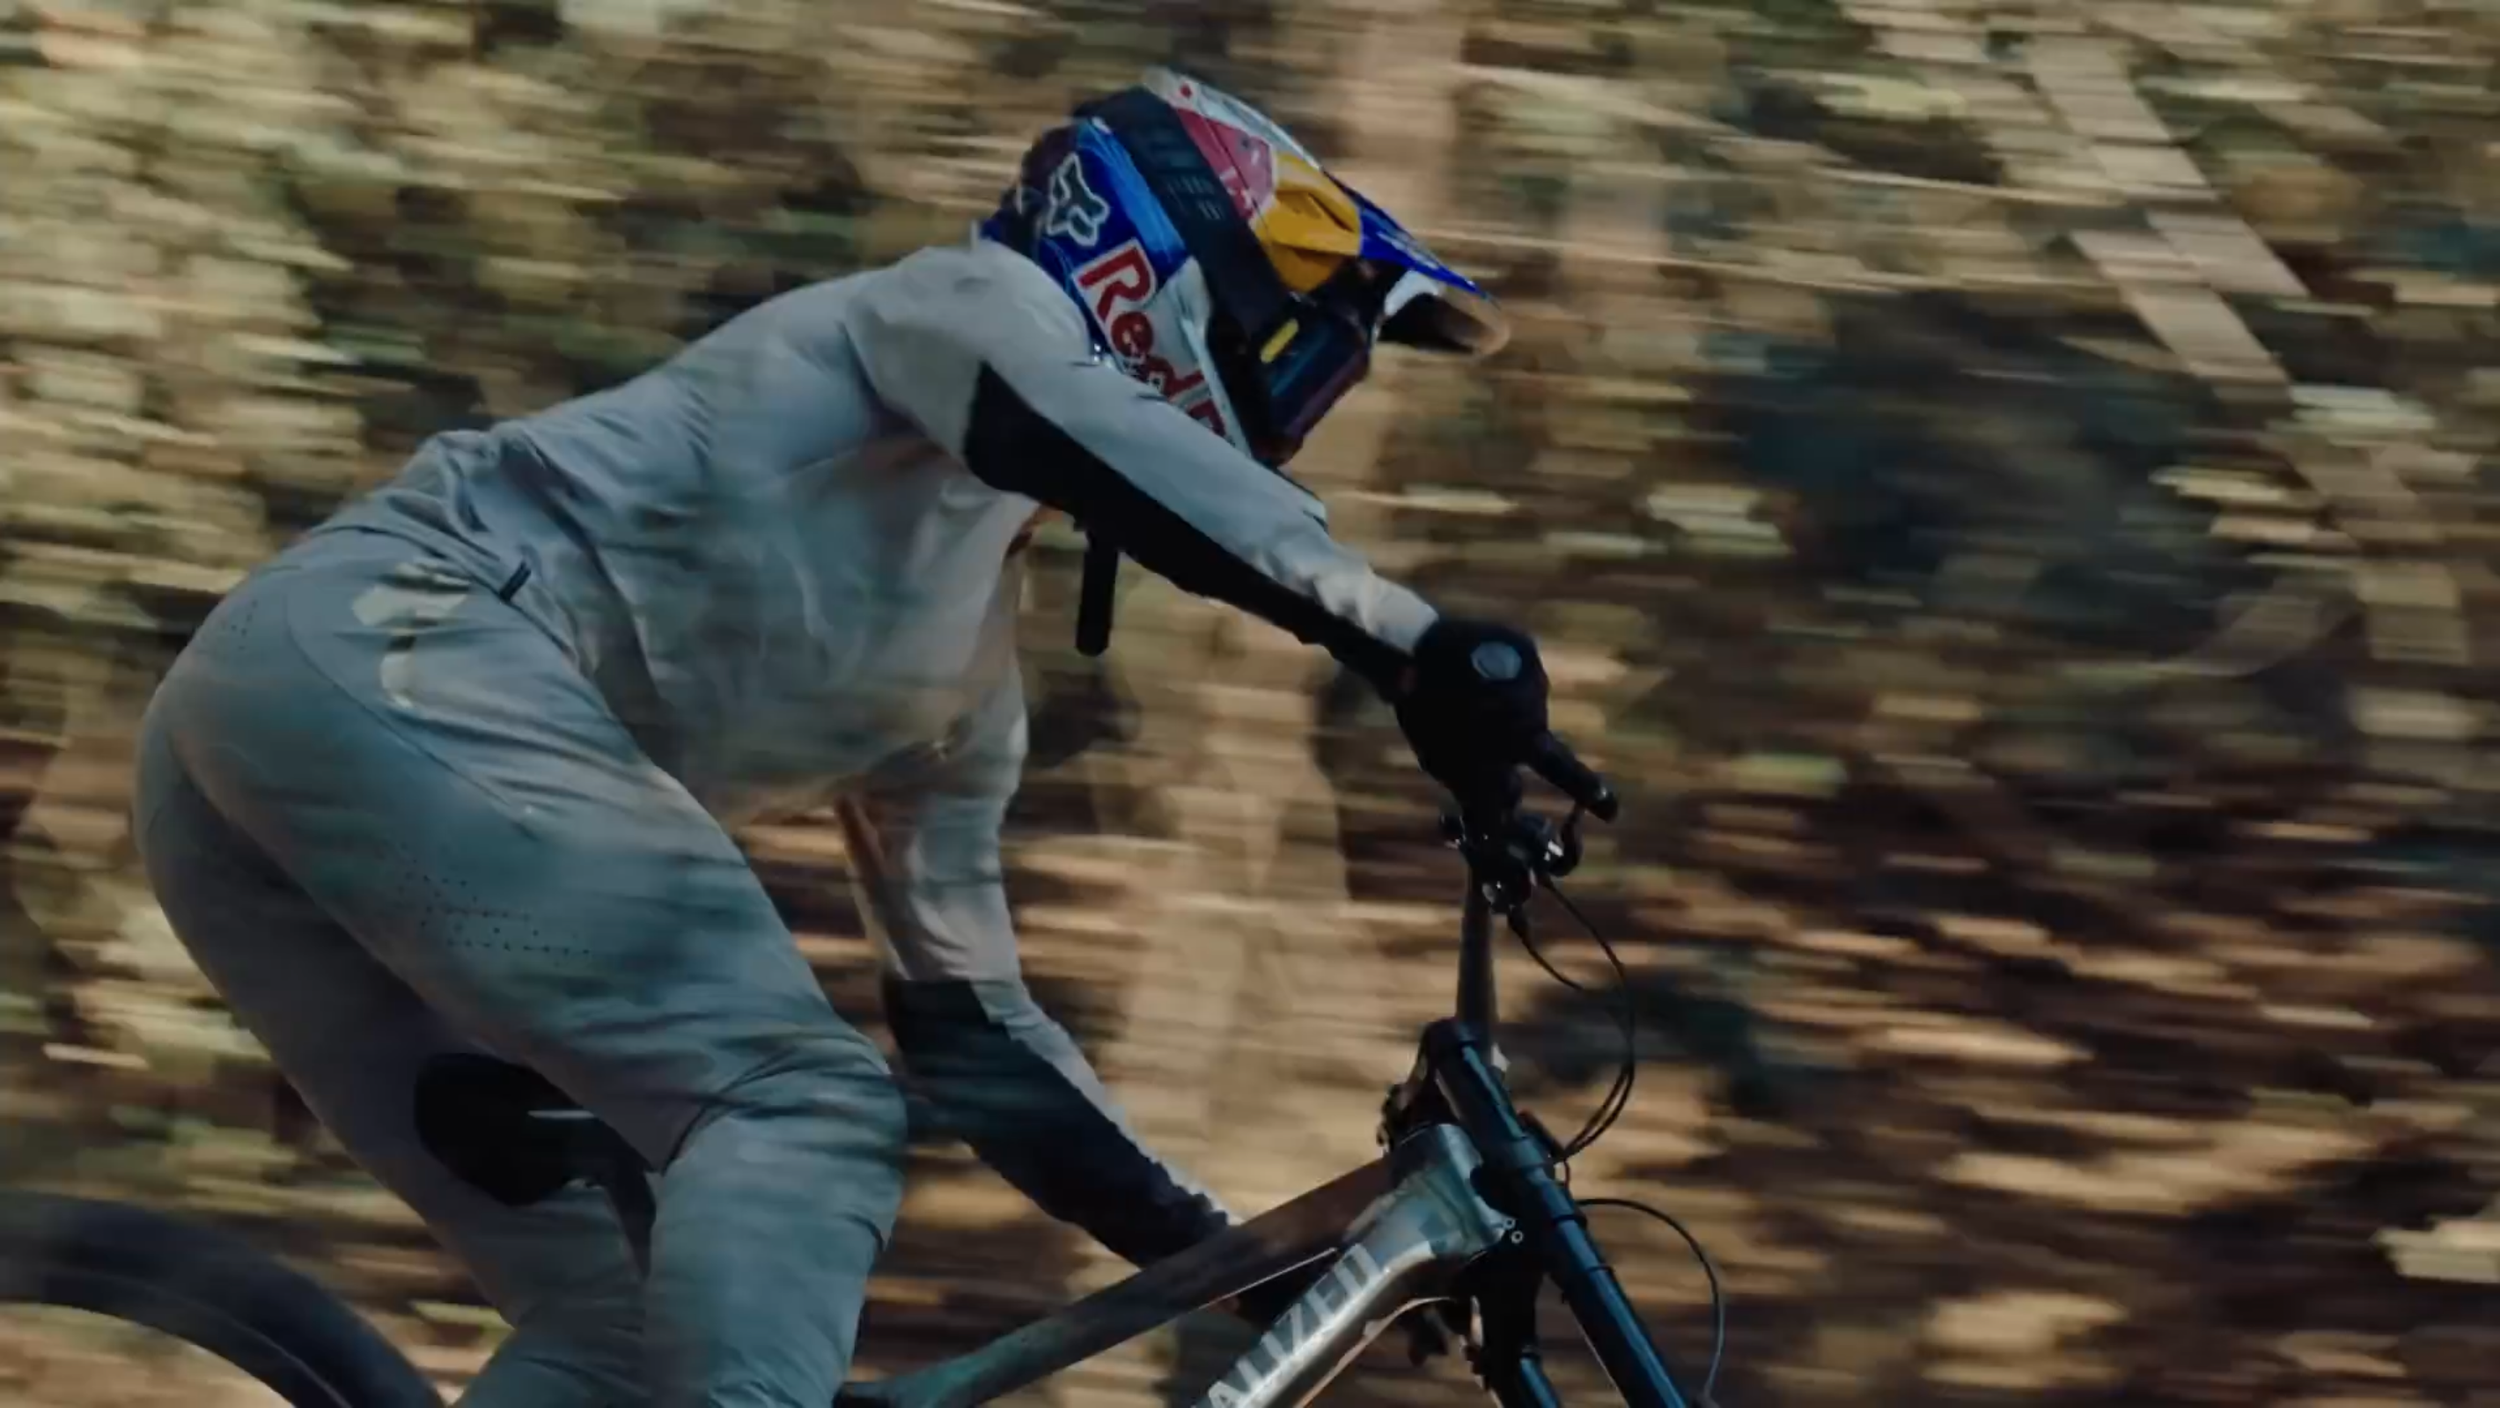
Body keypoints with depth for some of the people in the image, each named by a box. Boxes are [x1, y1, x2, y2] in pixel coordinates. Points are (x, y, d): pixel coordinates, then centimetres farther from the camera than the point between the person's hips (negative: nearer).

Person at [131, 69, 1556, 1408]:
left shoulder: (970, 670, 29)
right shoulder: (969, 310, 6)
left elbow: (973, 1032, 31)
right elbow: (1099, 441, -19)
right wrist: (1417, 643, -29)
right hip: (391, 655, -10)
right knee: (809, 1112, -15)